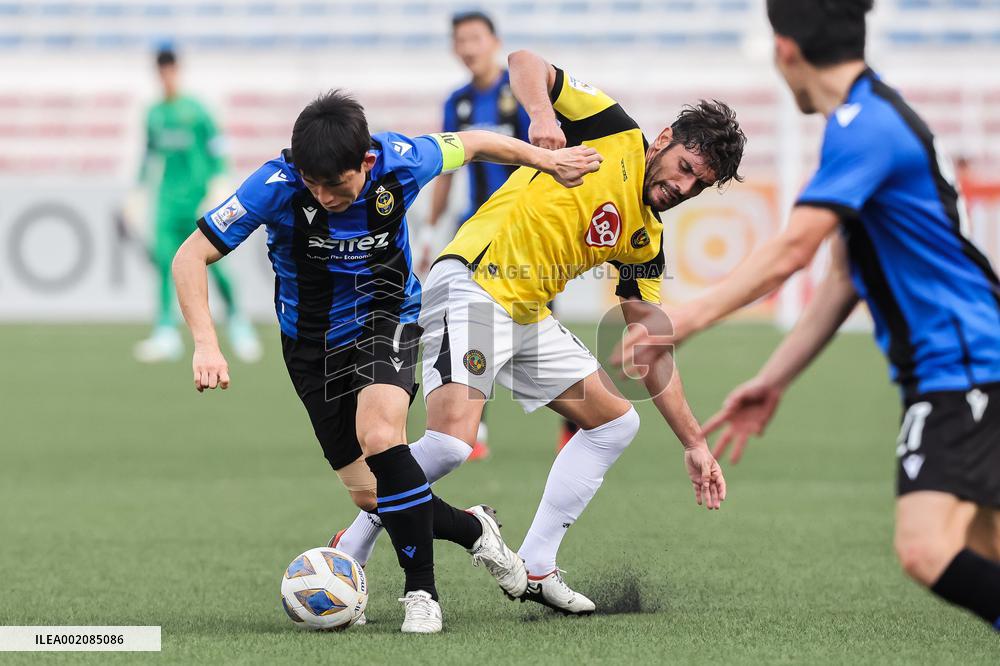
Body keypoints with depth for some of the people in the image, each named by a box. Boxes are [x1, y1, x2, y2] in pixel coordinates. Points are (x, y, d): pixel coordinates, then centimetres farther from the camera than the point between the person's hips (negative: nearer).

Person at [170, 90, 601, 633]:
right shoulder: (277, 185, -28)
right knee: (369, 496, 1)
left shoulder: (401, 161, -23)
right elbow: (191, 257, -25)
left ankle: (420, 593, -16)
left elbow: (470, 144, 0)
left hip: (386, 319, -1)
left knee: (380, 436, -30)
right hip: (312, 339, 1)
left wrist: (548, 160, 11)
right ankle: (472, 530, 30)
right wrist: (206, 344, -37)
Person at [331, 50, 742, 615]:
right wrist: (543, 116, -29)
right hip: (471, 286, -9)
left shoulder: (645, 241, 14)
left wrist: (695, 443, 11)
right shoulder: (611, 129, -3)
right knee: (452, 442, -24)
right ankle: (348, 557, -7)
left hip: (532, 318, 9)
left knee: (617, 421, 8)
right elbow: (525, 62, -8)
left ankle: (535, 568, 9)